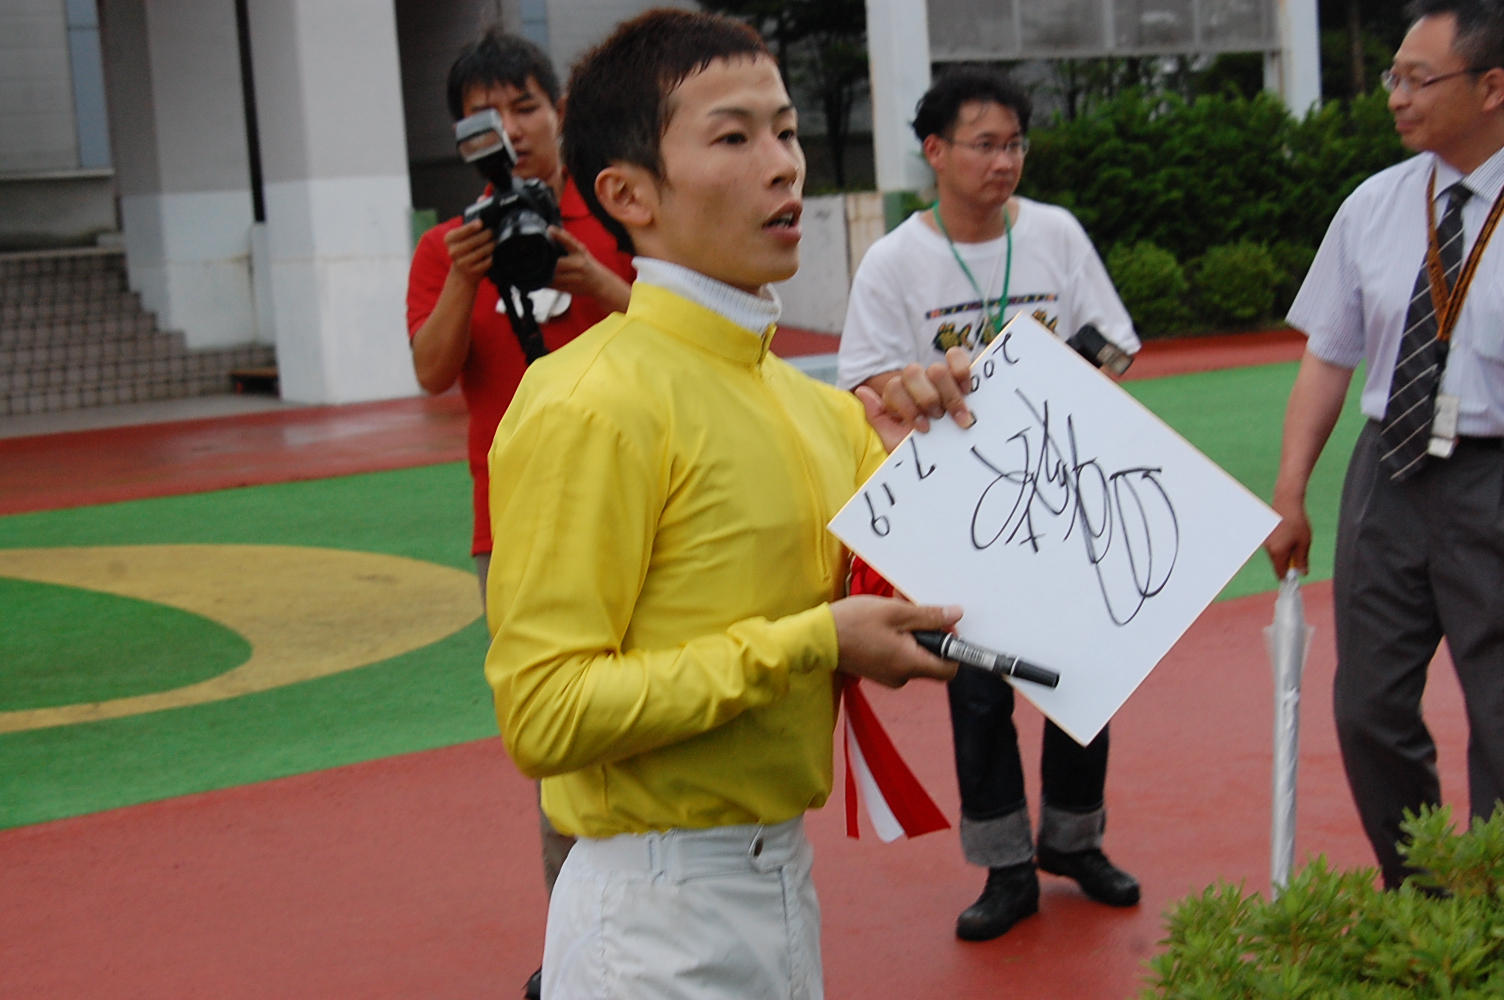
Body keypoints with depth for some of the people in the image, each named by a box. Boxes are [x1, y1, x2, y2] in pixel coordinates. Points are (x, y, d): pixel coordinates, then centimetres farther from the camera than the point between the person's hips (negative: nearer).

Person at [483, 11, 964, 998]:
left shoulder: (810, 399, 7)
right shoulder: (590, 406, -17)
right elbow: (544, 712, -21)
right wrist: (808, 643, -20)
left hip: (785, 875, 8)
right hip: (662, 916, -7)